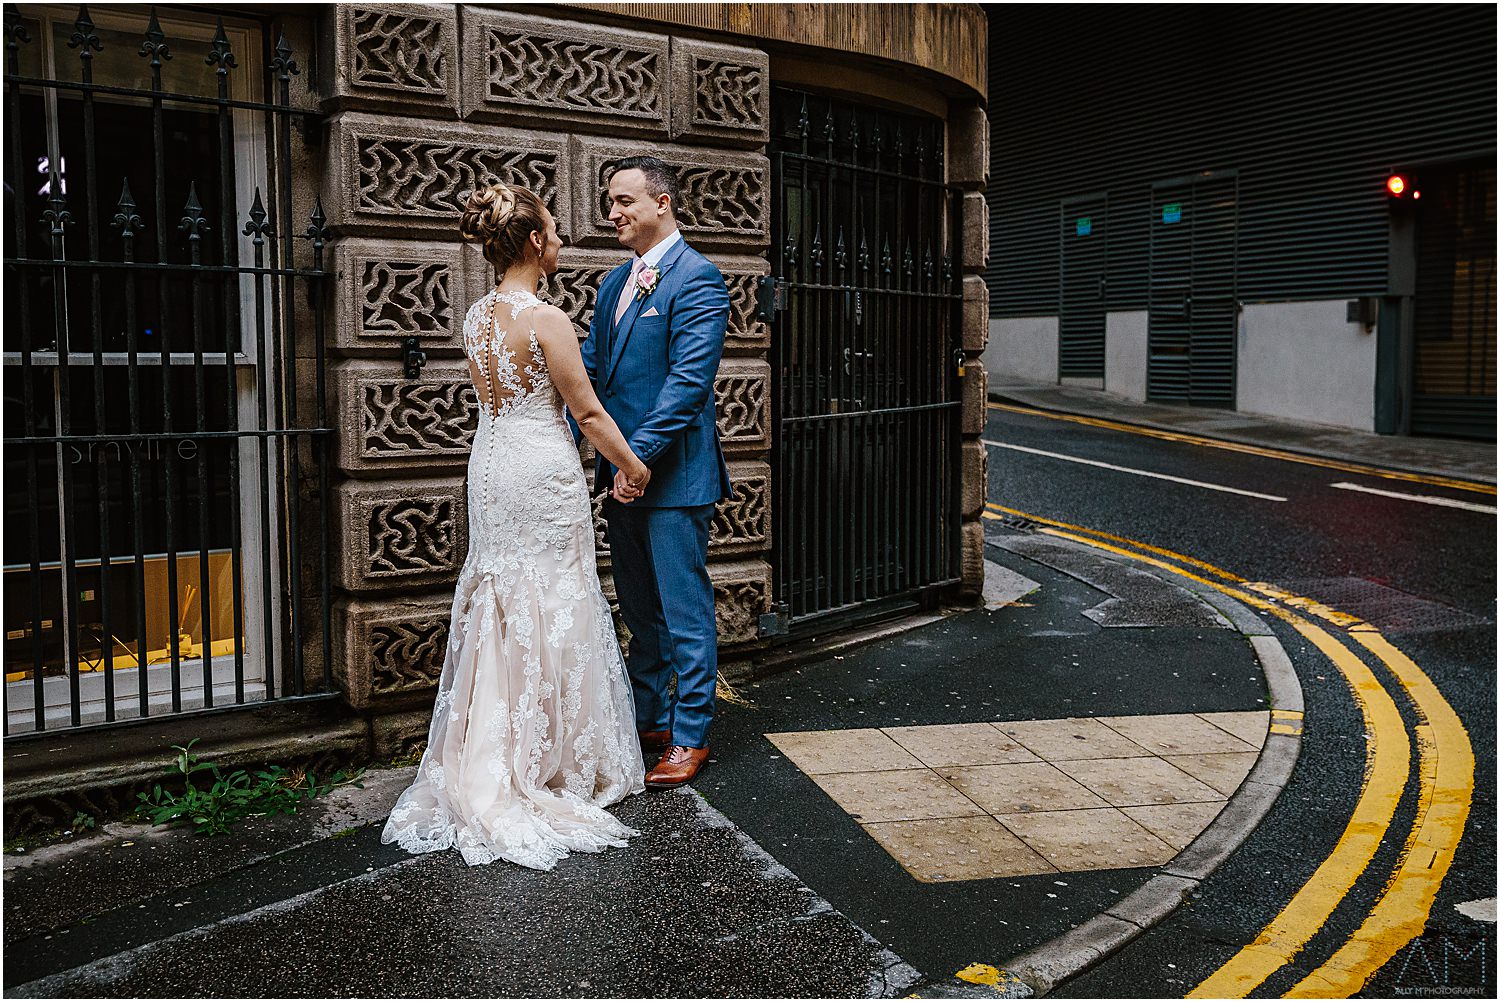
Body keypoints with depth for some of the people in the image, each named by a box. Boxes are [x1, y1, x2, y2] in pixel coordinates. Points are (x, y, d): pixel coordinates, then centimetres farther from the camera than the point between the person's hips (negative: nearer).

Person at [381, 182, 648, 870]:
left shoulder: (475, 317, 6)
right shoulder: (547, 320, -17)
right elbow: (586, 411, -13)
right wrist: (633, 467, -1)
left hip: (491, 469, 7)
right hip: (543, 472, -7)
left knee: (497, 611, 14)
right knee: (550, 610, 4)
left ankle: (487, 767, 21)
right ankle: (554, 760, 15)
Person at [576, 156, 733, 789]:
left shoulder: (697, 279, -11)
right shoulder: (614, 283, 14)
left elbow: (688, 379, -19)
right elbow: (589, 369, 14)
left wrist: (639, 455, -23)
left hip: (673, 474, -8)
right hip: (622, 474, 8)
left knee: (685, 613, 2)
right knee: (641, 611, 19)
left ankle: (690, 736, 14)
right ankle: (649, 717, 33)